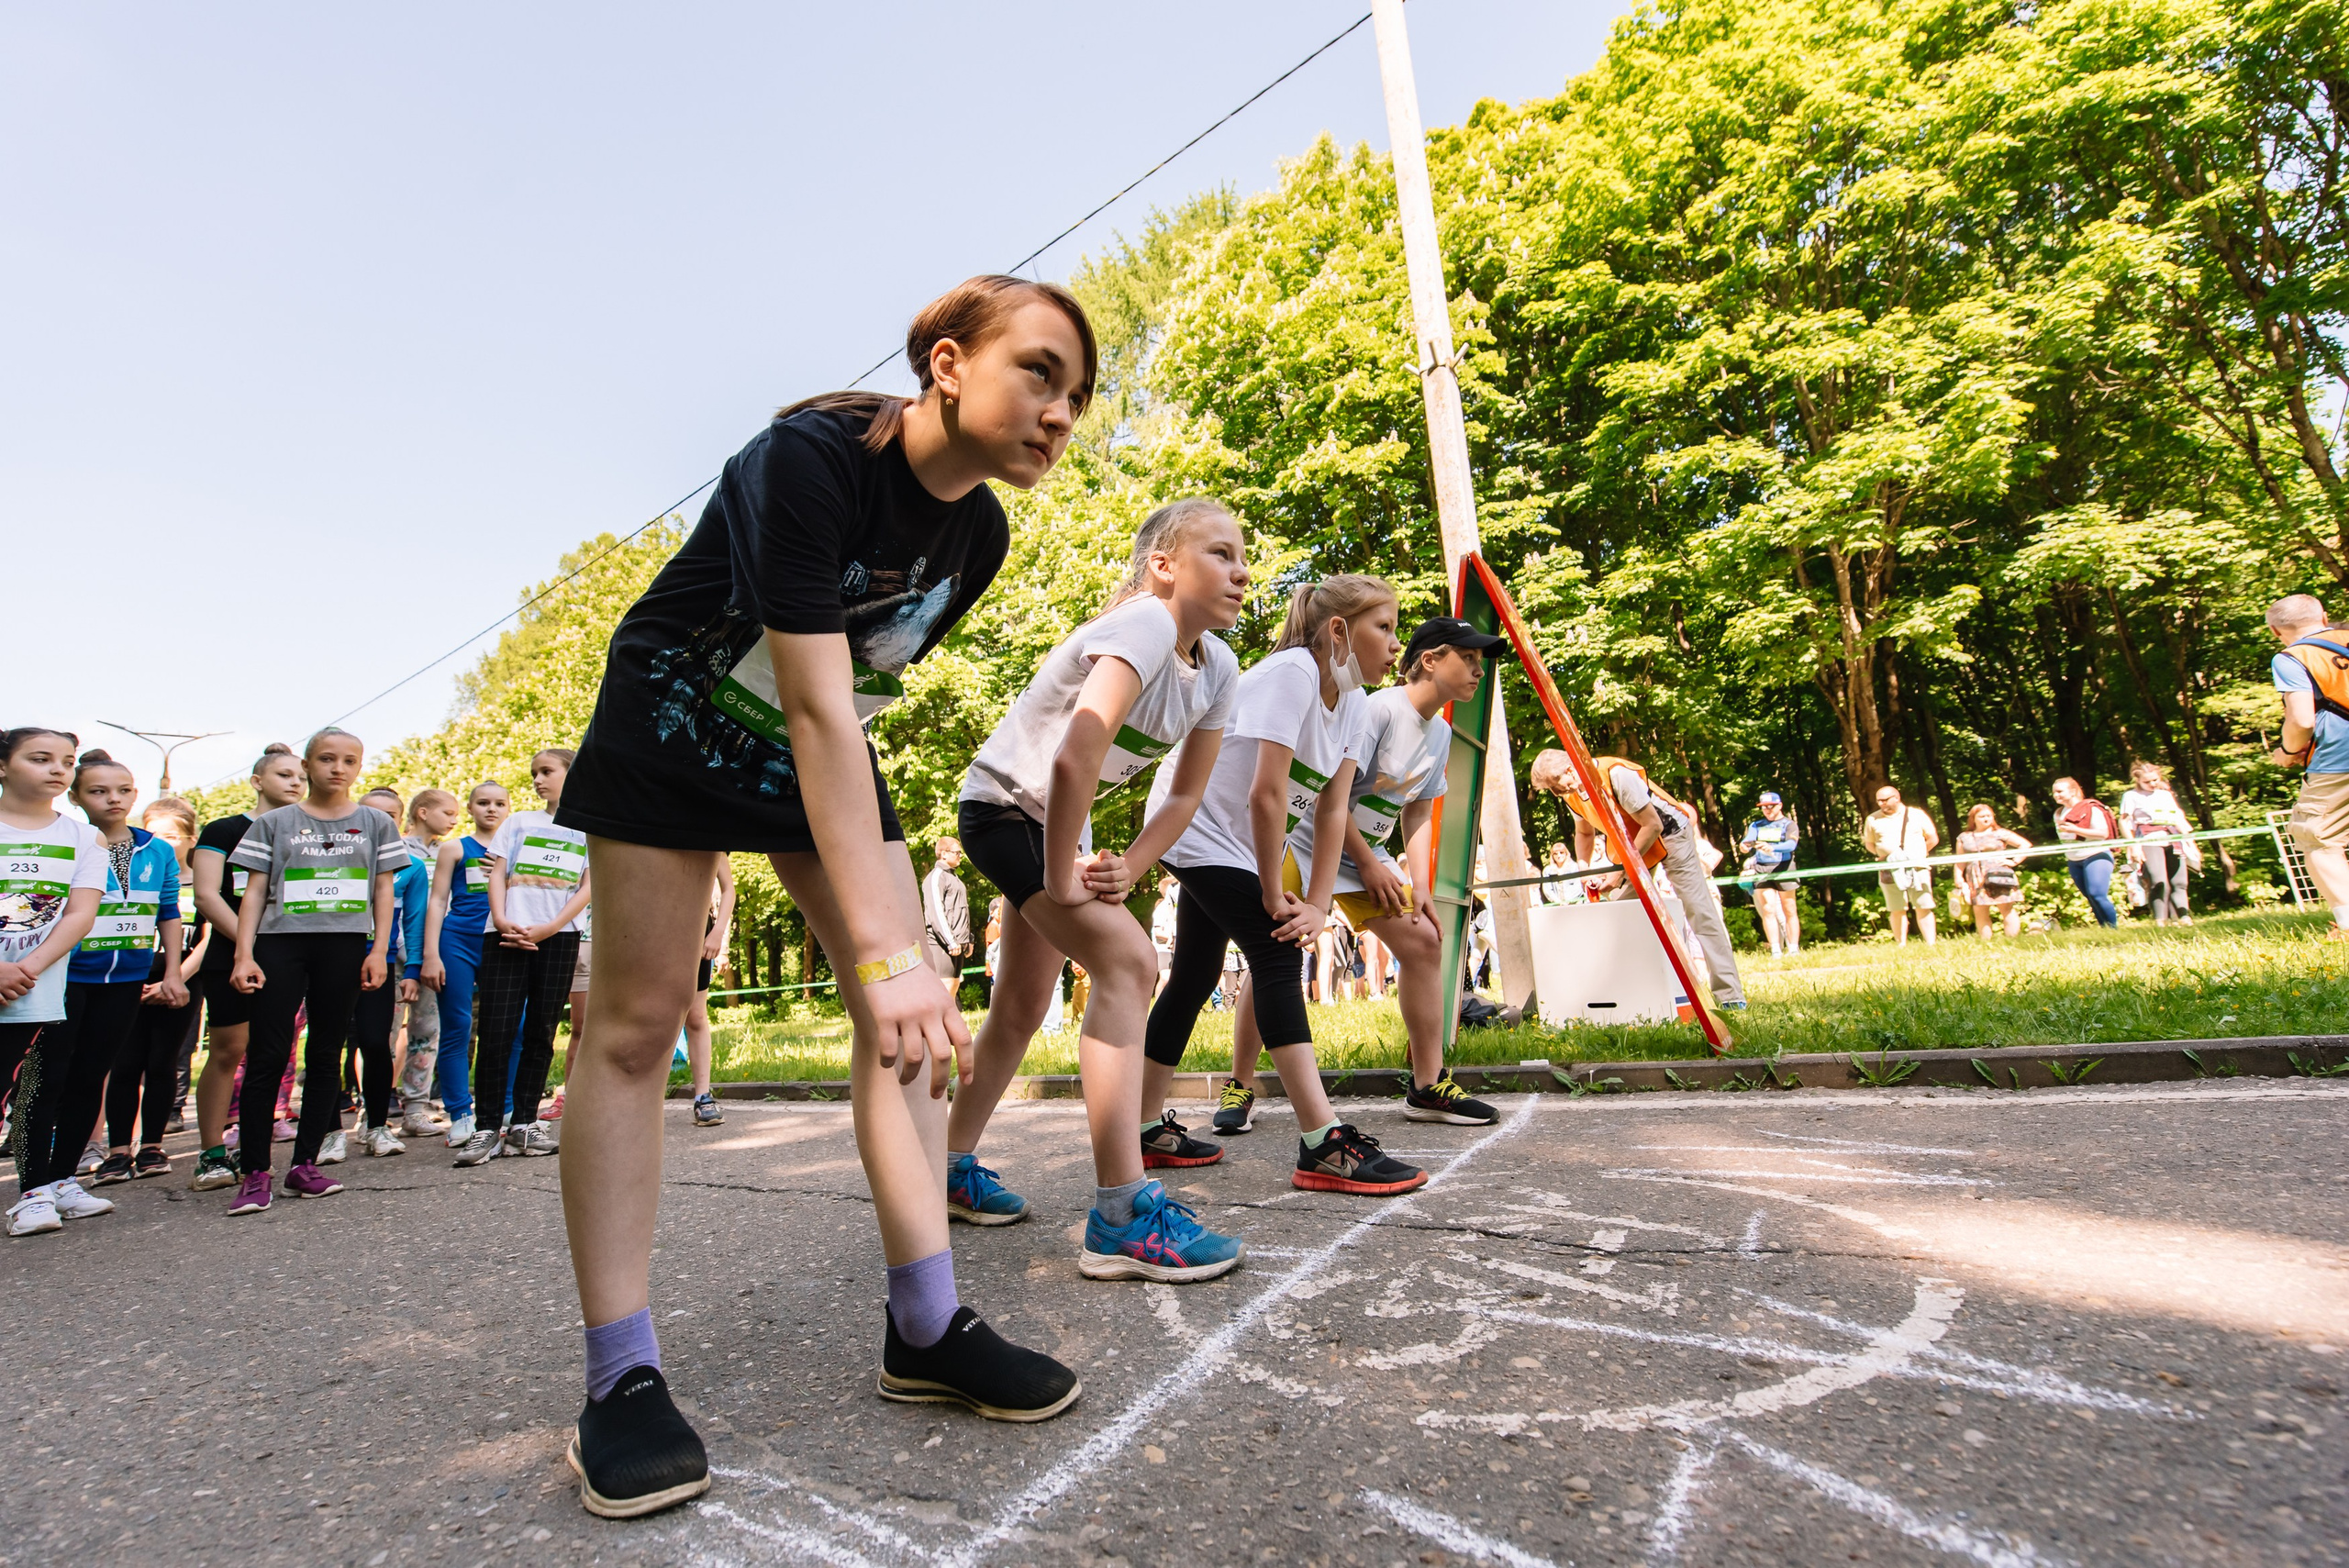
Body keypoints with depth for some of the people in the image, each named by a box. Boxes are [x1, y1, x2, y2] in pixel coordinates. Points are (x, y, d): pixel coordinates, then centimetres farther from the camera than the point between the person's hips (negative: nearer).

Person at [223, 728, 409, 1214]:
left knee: (326, 1054, 5)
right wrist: (244, 954, -3)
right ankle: (254, 1172, 2)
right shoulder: (274, 823, 10)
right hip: (281, 941, -1)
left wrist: (379, 950, 1)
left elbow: (383, 890, 10)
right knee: (267, 1055, -4)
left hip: (345, 945, 1)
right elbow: (255, 891, 6)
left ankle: (305, 1163, 13)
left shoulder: (375, 824, 12)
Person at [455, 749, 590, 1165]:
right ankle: (487, 1128, 0)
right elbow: (497, 873, 9)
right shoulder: (518, 822, 18)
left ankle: (523, 1122, 10)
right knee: (496, 1029, -6)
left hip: (558, 937, -1)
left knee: (540, 1031, 3)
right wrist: (500, 919, -9)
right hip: (507, 934, 1)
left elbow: (589, 887, 2)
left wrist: (548, 928, -11)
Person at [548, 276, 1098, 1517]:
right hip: (674, 731, -5)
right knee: (636, 1023, -7)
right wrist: (880, 945, -41)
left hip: (821, 748, 6)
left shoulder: (979, 532, -7)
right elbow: (816, 708, -36)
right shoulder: (809, 459, -29)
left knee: (910, 1012, -6)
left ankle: (925, 1329, 3)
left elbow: (870, 680, 7)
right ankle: (620, 1379, 5)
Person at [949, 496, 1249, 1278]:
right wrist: (1063, 879, -29)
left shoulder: (1217, 666, -1)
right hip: (1003, 803, -9)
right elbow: (1074, 759, -38)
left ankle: (953, 1167, 36)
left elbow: (1184, 793, 2)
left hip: (1058, 821, 9)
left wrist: (1127, 869, -11)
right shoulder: (1144, 625, -26)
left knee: (1023, 1005, 17)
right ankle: (1124, 1218, -19)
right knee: (1126, 962, -22)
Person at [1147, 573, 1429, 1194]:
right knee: (1277, 955, -17)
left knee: (1196, 976, 11)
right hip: (1194, 822, -9)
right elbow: (1266, 795, -26)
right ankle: (1324, 1144, -17)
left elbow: (1332, 810, -3)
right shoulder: (1292, 671, -24)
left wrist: (1317, 905, -10)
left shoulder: (1352, 701, 2)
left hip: (1236, 841, 9)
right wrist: (1274, 895, -18)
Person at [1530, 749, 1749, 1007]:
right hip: (1630, 843, 7)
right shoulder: (1572, 795, -7)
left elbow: (1653, 825, -26)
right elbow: (1584, 833, 13)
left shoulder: (1617, 774, -30)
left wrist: (1620, 870, -26)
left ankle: (1730, 995, -7)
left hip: (1668, 832, -7)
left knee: (1699, 912, -11)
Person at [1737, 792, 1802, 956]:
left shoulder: (1789, 824, 4)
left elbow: (1791, 844, -15)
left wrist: (1772, 848, -35)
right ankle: (1776, 951, -7)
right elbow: (1748, 841, -2)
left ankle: (1794, 950, 5)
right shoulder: (1756, 825, 15)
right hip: (1761, 870, 2)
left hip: (1783, 868, -2)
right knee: (1768, 909, -7)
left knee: (1789, 911, 1)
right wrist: (1743, 846, -28)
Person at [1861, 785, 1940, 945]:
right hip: (1890, 870, 0)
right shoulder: (1873, 819, 9)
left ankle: (1931, 945, 2)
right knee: (1897, 910, 2)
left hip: (1917, 868, 0)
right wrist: (1882, 855, 3)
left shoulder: (1916, 814, 7)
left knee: (1923, 908, -2)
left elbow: (1933, 839, 10)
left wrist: (1919, 854, 4)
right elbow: (1869, 843, 15)